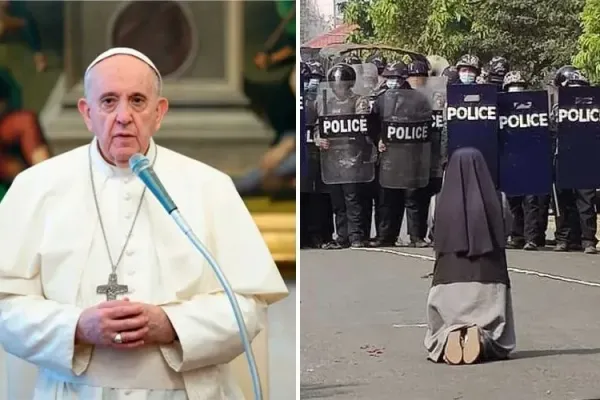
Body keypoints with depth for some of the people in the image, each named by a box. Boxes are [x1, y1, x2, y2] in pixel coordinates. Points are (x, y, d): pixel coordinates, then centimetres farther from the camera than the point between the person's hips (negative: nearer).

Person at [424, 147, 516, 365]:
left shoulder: (440, 202, -5)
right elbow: (506, 231, 11)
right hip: (488, 279, 0)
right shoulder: (497, 200, -4)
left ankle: (447, 339, -21)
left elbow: (434, 239, 6)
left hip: (449, 279, 0)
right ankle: (482, 338, -21)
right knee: (495, 340, 14)